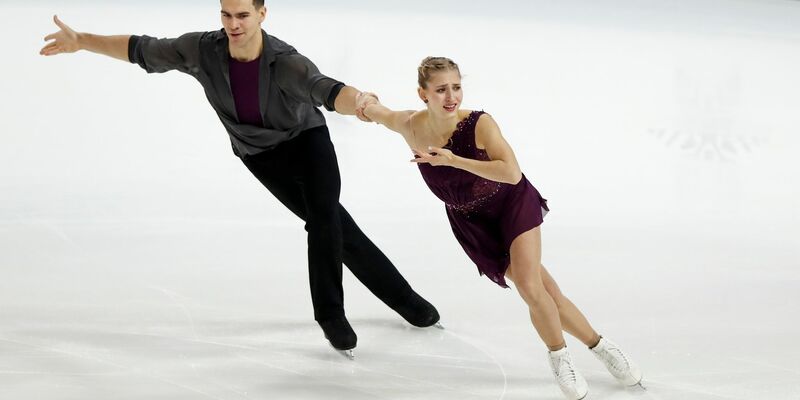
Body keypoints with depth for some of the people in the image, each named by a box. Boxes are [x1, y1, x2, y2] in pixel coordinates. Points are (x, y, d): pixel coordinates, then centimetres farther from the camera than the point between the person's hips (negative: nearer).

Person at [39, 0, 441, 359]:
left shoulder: (286, 63, -35)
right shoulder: (202, 49, -25)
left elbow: (328, 91, -56)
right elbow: (143, 50, -10)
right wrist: (80, 41, -9)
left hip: (307, 139, -2)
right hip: (263, 156, 2)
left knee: (324, 217, -22)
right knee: (334, 225, -3)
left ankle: (331, 313, -1)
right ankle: (405, 300, 5)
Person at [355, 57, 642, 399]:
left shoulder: (479, 124, -28)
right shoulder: (410, 127, -17)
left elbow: (512, 173, -39)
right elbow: (377, 112, 4)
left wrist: (453, 160, -42)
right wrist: (366, 103, -19)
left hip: (513, 204, -3)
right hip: (472, 222, 3)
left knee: (530, 288, -17)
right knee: (541, 291, 0)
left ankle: (559, 358, 10)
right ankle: (598, 346, 19)